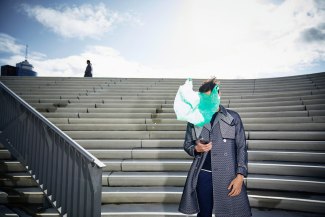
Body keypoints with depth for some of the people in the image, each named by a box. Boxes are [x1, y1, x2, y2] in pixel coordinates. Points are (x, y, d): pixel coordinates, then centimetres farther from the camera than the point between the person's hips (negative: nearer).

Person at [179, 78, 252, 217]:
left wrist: (240, 176, -9)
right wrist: (196, 148, -11)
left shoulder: (233, 117, 0)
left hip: (228, 176, -1)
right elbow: (187, 144, 11)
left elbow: (241, 147, -1)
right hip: (203, 175, 2)